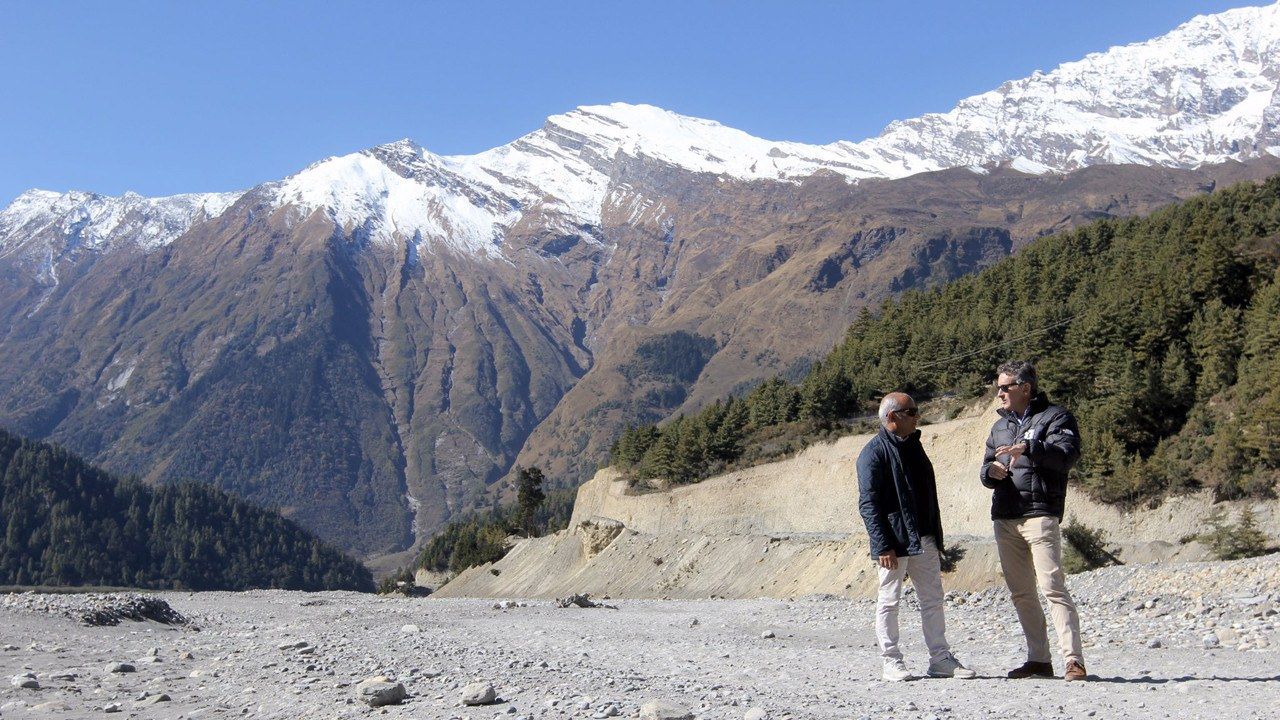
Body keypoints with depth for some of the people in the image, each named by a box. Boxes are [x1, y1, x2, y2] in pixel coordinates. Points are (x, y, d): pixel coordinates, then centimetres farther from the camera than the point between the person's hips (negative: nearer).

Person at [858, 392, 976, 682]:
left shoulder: (913, 445, 16)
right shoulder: (874, 452, -10)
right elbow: (868, 504, -15)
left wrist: (936, 537, 20)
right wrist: (883, 545, -20)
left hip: (924, 540, 8)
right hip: (894, 542, -8)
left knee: (933, 601, 10)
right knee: (889, 601, 1)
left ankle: (940, 659, 17)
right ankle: (891, 662, 9)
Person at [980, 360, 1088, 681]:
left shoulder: (1054, 417, 2)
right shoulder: (1000, 426, 22)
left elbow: (1067, 455, -14)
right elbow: (986, 470, 21)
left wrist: (1028, 448, -25)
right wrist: (990, 471, -2)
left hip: (1040, 515, -7)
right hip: (1004, 519, 7)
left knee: (1053, 587, -14)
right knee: (1021, 594, 8)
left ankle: (1074, 661, -13)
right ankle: (1039, 660, 15)